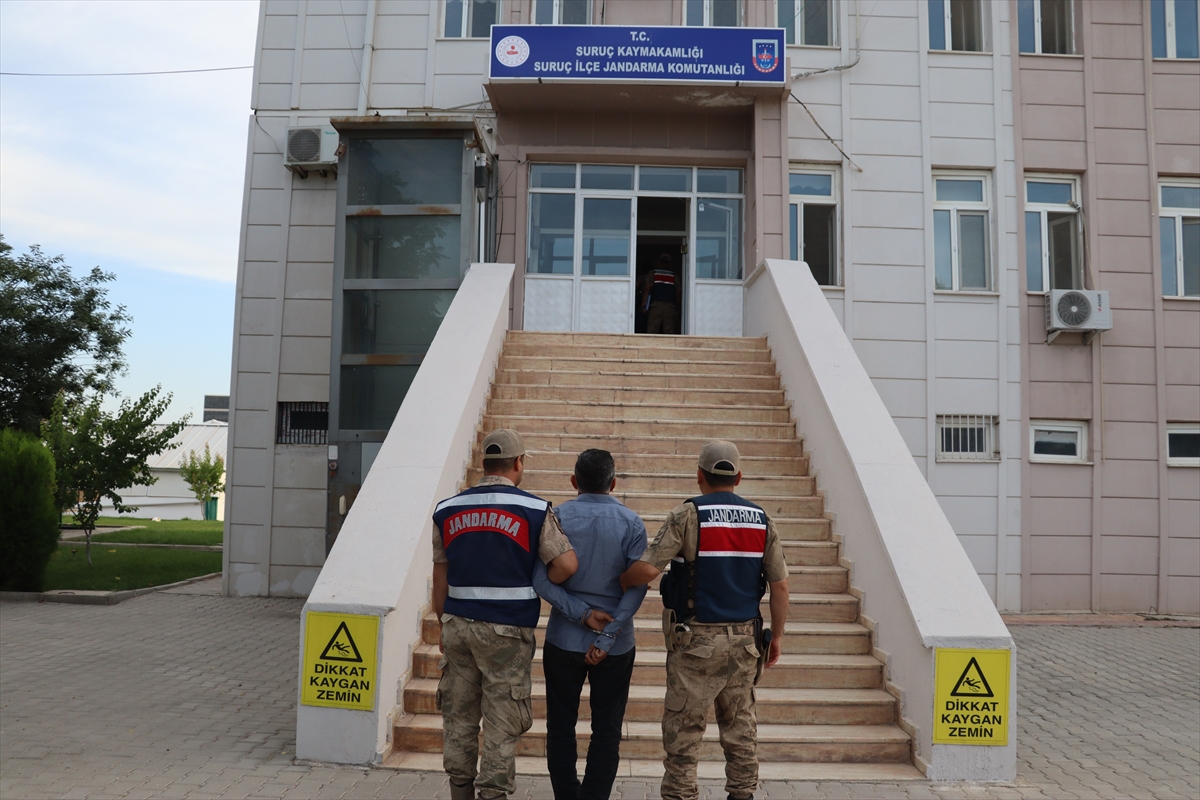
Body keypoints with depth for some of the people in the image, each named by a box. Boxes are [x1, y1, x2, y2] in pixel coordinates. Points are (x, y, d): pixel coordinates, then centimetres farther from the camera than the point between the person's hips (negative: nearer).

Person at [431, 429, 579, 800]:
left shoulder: (447, 510, 5)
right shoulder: (534, 509, -7)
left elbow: (440, 578, 9)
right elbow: (567, 564, -13)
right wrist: (535, 586, 5)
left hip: (458, 624, 4)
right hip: (507, 630, -4)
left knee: (459, 715, 15)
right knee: (501, 721, 5)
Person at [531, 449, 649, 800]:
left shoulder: (557, 517, -6)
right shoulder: (631, 523, -6)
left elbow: (541, 580, -13)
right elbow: (637, 586, -12)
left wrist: (582, 614, -11)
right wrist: (607, 638, -13)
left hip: (564, 640, 0)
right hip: (615, 646, 0)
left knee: (561, 726, 15)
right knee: (606, 731, 11)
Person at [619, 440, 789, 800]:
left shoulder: (688, 515, -11)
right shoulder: (761, 520, 3)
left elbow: (647, 569, -18)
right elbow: (780, 585, 4)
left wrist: (618, 582, 2)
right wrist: (776, 636, 14)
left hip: (696, 639, -5)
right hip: (744, 638, 5)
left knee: (683, 726, 5)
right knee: (740, 724, 16)